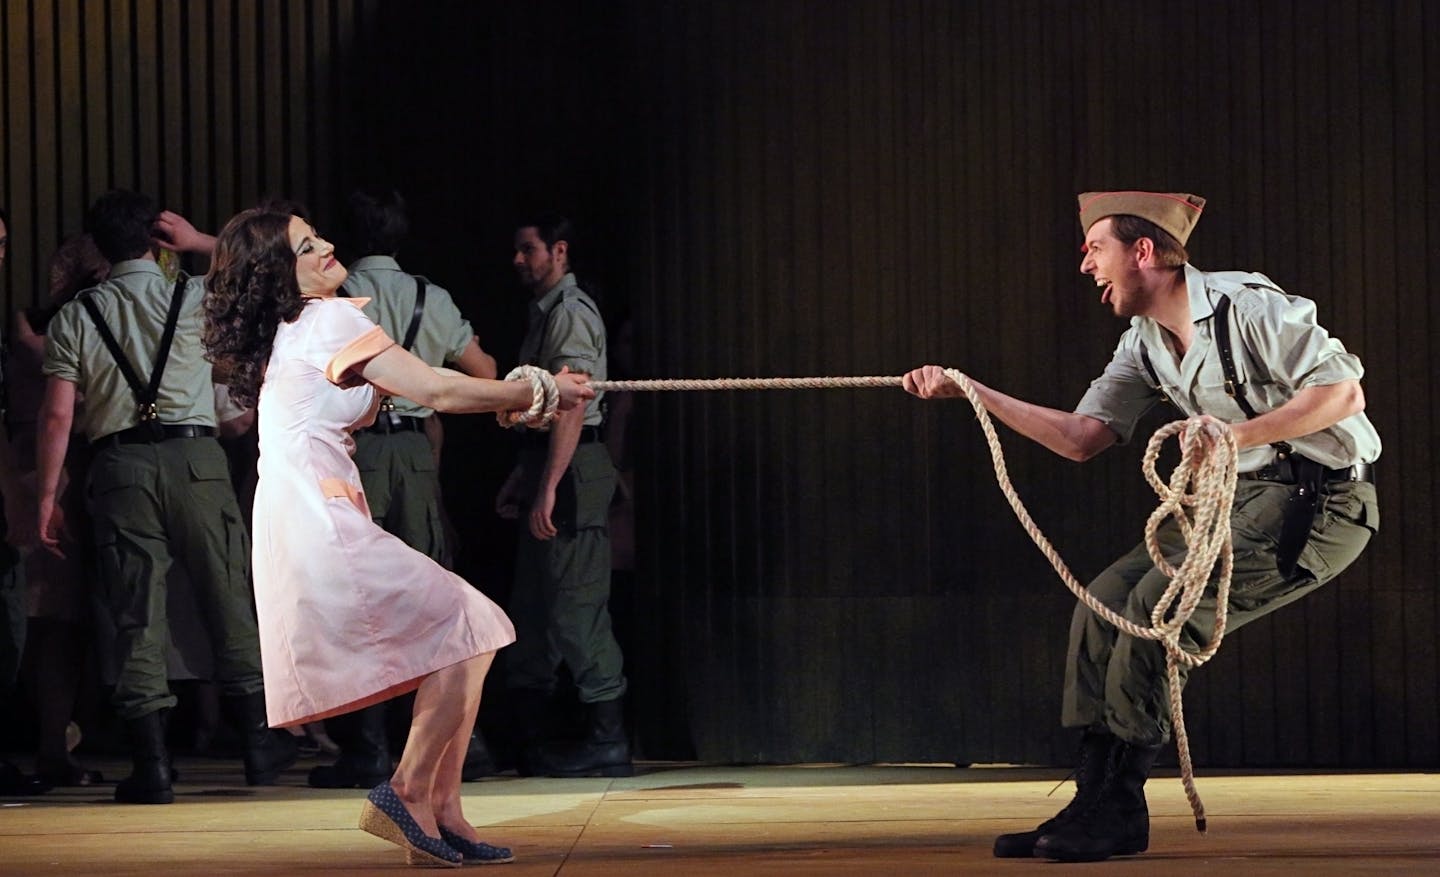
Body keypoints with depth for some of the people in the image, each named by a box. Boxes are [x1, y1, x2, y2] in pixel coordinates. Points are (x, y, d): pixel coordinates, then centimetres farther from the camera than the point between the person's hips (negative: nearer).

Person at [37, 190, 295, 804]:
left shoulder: (75, 317, 6)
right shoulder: (196, 298, 3)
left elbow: (57, 415, 1)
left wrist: (47, 497, 5)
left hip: (120, 465, 1)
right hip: (195, 455, -1)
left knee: (136, 615, 2)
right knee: (230, 599, 8)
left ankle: (152, 764, -1)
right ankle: (259, 741, 12)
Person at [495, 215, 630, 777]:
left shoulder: (571, 314, -11)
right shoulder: (545, 314, 20)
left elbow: (571, 405, -20)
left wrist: (549, 489, -24)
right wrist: (520, 479, 22)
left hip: (571, 472, -10)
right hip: (548, 472, 10)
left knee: (575, 604, -9)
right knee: (533, 604, 12)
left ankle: (606, 741, -6)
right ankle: (527, 738, 16)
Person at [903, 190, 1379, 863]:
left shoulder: (1251, 308, -17)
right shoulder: (1144, 344, 9)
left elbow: (1344, 392, -20)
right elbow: (1080, 437, 7)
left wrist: (1239, 434, -28)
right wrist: (970, 392, 2)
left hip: (1321, 502, -9)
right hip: (1240, 497, 9)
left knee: (1159, 603, -21)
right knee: (1105, 600, -3)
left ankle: (1119, 810, -9)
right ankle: (1094, 803, 3)